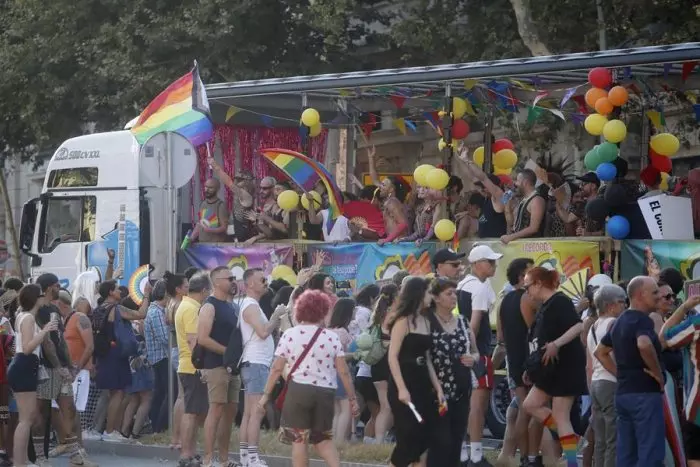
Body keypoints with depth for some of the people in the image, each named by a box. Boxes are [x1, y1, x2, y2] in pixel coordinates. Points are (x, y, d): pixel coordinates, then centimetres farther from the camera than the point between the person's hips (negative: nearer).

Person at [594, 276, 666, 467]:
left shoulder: (620, 322, 16)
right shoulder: (642, 319, -12)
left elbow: (600, 352, 26)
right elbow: (644, 345, -34)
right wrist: (658, 373, -20)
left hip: (623, 392, 9)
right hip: (644, 392, -9)